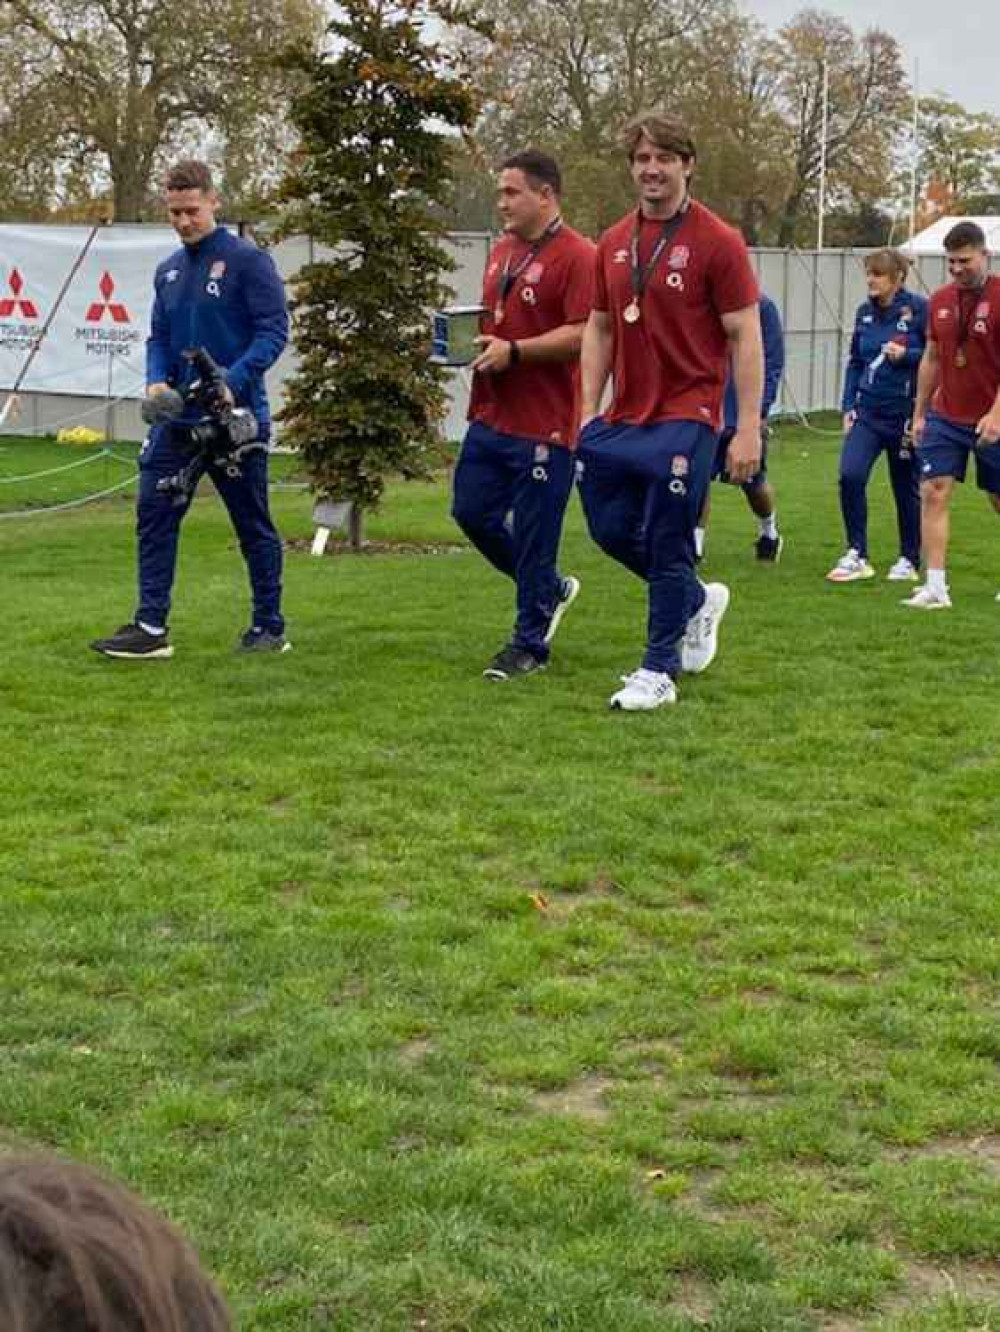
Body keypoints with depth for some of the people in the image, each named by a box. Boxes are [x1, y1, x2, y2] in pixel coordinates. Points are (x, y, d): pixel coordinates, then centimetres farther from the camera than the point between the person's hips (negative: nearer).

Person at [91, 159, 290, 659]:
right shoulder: (168, 270, 11)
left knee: (253, 524, 5)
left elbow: (273, 330, -14)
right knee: (154, 514, -1)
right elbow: (159, 337, 15)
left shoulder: (248, 261, -8)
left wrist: (232, 381, -26)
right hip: (178, 419, 6)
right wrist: (156, 381, -5)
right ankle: (151, 626, 2)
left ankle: (269, 627, 17)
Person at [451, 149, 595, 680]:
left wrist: (513, 351, -23)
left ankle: (529, 643, 13)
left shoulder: (576, 256, -12)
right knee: (471, 511, 11)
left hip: (544, 424, -8)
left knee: (534, 534, -1)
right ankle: (550, 587, 31)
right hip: (490, 416, 9)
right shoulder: (501, 252, 14)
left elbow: (582, 335, -20)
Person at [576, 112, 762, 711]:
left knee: (666, 547, -3)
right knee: (612, 530, 11)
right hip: (622, 418, 6)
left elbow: (746, 337, -9)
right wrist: (589, 412, 9)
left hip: (684, 419, -6)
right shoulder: (614, 244, 9)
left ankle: (659, 671, 11)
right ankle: (699, 600, 35)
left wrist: (748, 428, -14)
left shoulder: (718, 242, -8)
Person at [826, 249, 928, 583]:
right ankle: (856, 555, -3)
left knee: (907, 487, 8)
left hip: (905, 414, -4)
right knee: (850, 475, -14)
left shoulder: (919, 309, -10)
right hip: (867, 413, 4)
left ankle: (909, 561, 24)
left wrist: (906, 355, -21)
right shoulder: (865, 312, 5)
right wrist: (848, 405, 8)